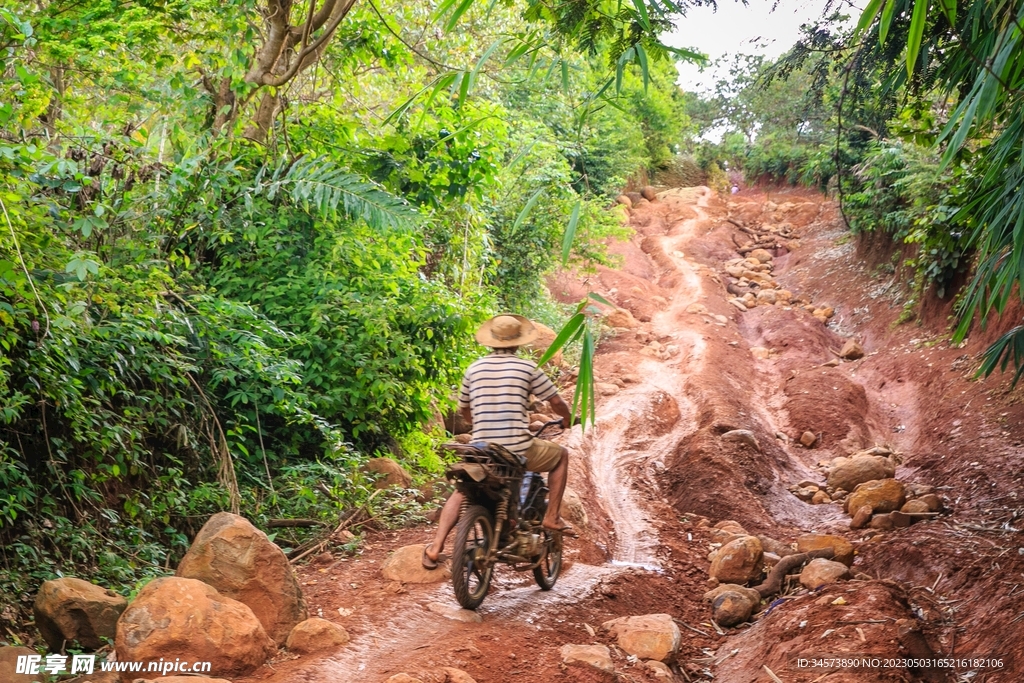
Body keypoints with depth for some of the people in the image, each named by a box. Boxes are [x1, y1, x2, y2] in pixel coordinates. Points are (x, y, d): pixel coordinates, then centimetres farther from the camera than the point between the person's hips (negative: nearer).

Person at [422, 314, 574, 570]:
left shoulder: (474, 369, 8)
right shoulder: (528, 368, -1)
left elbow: (464, 410, 20)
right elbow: (557, 402, 5)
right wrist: (567, 419, 28)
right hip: (519, 451, -3)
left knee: (460, 491, 28)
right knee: (561, 455, 25)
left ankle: (435, 547, 13)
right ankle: (552, 516, 18)